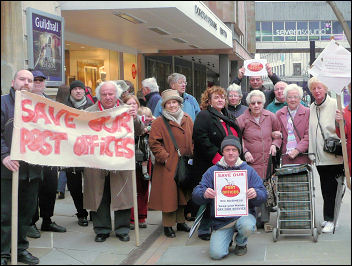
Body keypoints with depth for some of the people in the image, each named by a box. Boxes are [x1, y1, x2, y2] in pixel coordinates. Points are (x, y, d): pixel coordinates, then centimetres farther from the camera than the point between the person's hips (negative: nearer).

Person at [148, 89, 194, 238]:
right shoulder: (159, 122, -7)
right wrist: (164, 157, -14)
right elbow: (153, 143, -9)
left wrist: (192, 156, 7)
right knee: (168, 195, -3)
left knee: (182, 194, 14)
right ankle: (168, 225, 8)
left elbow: (193, 140, 17)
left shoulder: (187, 120, 9)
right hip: (168, 166, -5)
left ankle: (180, 222, 27)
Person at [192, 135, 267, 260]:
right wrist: (204, 194, -25)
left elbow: (263, 194, 1)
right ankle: (228, 238, 20)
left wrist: (255, 194, -23)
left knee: (247, 227, -35)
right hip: (220, 220, 0)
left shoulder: (249, 171, 7)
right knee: (216, 253, -18)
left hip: (243, 213, 0)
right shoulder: (212, 171, 7)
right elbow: (196, 193, 0)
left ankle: (241, 243, 4)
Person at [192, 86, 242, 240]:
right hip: (209, 165, -7)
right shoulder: (204, 116, -5)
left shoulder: (228, 118, 19)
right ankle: (204, 230, 6)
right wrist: (217, 157, -19)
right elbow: (200, 139, -17)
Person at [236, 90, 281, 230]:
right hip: (251, 162, -2)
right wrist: (244, 151, -5)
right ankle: (254, 221, 2)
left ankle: (265, 219, 16)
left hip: (268, 161, 3)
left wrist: (275, 144, 3)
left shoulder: (270, 117, 5)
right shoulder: (242, 119, -2)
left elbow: (279, 133, 19)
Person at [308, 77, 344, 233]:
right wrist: (311, 153, 16)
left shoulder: (335, 105, -6)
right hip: (320, 158, 6)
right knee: (325, 189, 12)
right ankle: (328, 218, 22)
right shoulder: (311, 108, 12)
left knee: (331, 190, -1)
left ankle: (330, 220, 8)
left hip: (334, 157, -6)